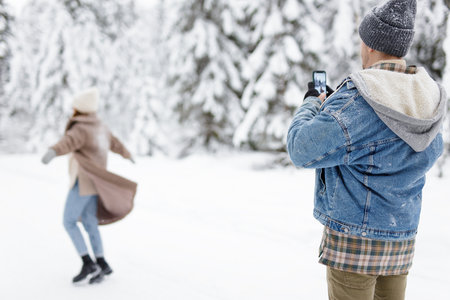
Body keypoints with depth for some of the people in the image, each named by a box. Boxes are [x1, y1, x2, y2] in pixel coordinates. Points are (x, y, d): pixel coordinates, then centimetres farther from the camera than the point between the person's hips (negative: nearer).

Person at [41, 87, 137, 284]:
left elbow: (68, 142, -40)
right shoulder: (100, 127, 12)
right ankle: (102, 265, 11)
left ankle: (88, 264, -2)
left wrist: (53, 152, -61)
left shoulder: (80, 129, -16)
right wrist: (127, 155, 52)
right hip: (94, 183, 9)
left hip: (83, 183, -9)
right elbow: (114, 143, 31)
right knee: (89, 223, 11)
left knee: (69, 222, 0)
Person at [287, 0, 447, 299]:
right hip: (402, 238, 7)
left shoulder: (357, 100, -21)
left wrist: (312, 103, 1)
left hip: (353, 238, -7)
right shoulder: (429, 98, 2)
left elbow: (302, 150, -19)